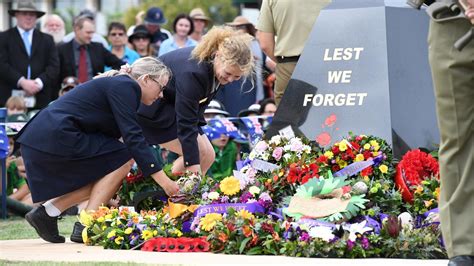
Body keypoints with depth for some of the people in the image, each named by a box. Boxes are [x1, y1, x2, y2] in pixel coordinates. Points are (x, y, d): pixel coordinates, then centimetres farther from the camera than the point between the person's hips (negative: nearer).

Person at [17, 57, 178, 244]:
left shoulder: (118, 85, 23)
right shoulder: (124, 86, -7)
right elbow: (132, 136, -16)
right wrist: (161, 179, -19)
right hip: (56, 137, -10)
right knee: (123, 158, -6)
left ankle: (47, 212, 13)